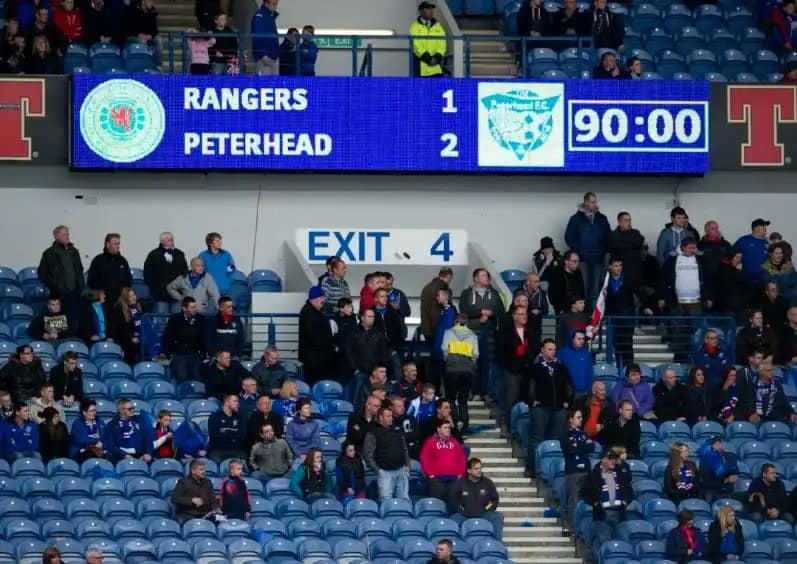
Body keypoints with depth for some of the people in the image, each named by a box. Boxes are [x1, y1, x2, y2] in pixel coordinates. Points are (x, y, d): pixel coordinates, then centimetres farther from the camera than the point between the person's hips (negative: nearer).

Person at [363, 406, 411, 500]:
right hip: (385, 472, -5)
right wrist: (377, 470, -11)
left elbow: (405, 449, 21)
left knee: (404, 499, 6)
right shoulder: (373, 434, -3)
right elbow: (367, 454, -7)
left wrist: (407, 465, 10)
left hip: (401, 470, 5)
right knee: (386, 500, -9)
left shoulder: (397, 431, 14)